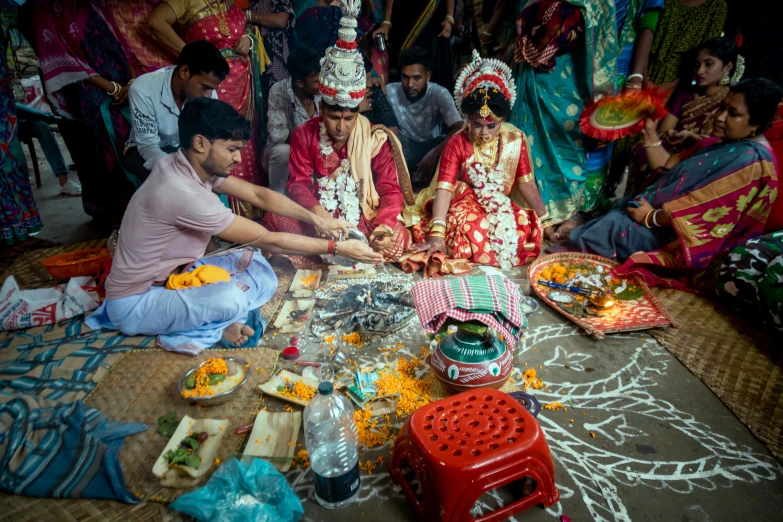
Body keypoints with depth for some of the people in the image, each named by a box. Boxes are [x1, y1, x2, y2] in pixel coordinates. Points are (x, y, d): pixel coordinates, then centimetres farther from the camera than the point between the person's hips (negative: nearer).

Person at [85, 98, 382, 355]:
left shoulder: (195, 165, -6)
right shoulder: (184, 193, -32)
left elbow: (257, 194, -1)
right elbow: (267, 240, -28)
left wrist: (316, 219, -11)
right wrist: (336, 248, -22)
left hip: (172, 275, 9)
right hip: (135, 304, -8)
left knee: (261, 271, -4)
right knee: (233, 298, -35)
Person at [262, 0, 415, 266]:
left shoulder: (376, 138, -3)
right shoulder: (304, 134, 0)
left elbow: (391, 190, -6)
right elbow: (297, 183, -6)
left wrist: (384, 223, -28)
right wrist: (317, 211, -30)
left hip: (363, 217, 0)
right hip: (316, 216, 1)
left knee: (396, 238, -31)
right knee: (273, 218, -27)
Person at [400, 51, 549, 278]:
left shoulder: (515, 140, 1)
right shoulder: (457, 143, -8)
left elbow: (526, 183, 6)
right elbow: (444, 188, -18)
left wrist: (545, 220, 2)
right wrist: (437, 233, -30)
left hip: (502, 208, 4)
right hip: (466, 207, -4)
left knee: (529, 230, -25)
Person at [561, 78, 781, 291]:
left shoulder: (751, 161, -21)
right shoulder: (723, 142, 11)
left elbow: (706, 214, -26)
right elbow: (667, 166, 11)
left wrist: (651, 217, -19)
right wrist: (650, 131, 2)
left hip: (684, 240, -9)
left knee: (613, 227, -19)